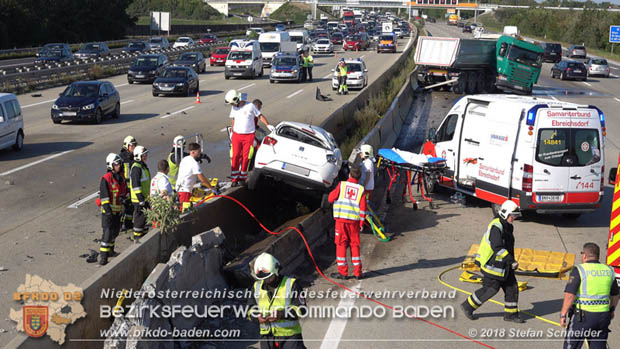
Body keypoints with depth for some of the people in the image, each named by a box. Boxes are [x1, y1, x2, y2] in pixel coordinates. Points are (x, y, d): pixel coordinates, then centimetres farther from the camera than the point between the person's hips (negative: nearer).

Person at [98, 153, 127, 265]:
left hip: (118, 209, 8)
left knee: (115, 231, 18)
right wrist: (107, 208, -24)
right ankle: (103, 256, -10)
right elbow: (104, 195, -19)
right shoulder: (106, 179, -15)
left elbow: (124, 191, 22)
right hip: (108, 210, -8)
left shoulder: (121, 177, 9)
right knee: (108, 232, -12)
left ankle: (110, 250, 37)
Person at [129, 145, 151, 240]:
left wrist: (148, 195, 26)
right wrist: (141, 198, -23)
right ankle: (137, 237, 7)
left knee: (146, 216, 16)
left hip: (145, 198, 10)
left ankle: (144, 234, 27)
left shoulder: (144, 166, 14)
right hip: (139, 199, -10)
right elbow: (135, 184, -23)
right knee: (140, 217, -2)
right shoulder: (136, 167, -18)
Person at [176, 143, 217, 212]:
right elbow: (202, 179, -16)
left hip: (179, 187, 10)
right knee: (185, 210, -14)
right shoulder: (194, 163, -17)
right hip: (185, 190, -10)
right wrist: (212, 188, -8)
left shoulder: (185, 159, 11)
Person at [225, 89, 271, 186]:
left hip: (248, 136, -3)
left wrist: (267, 125, -11)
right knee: (235, 156, -2)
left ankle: (242, 177, 12)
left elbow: (260, 116, 0)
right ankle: (234, 179, 4)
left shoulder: (250, 106, -7)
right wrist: (232, 132, 21)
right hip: (236, 135, 3)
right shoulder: (234, 108, 7)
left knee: (245, 157, 0)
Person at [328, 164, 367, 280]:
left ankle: (343, 272, 4)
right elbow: (363, 208, -1)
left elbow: (331, 198, -3)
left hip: (341, 219, -2)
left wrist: (334, 191, 17)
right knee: (355, 245, 11)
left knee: (341, 245, 4)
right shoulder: (361, 189, 2)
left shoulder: (342, 185, -2)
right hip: (354, 221, 2)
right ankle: (357, 272, 11)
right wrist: (361, 223, 5)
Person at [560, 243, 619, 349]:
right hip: (603, 316, 5)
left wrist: (563, 314, -8)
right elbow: (615, 295, 18)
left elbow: (570, 295, -16)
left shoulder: (579, 270, -11)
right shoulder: (609, 271, 7)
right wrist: (612, 310, 34)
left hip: (582, 316, -5)